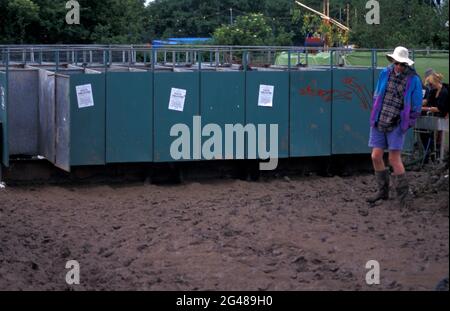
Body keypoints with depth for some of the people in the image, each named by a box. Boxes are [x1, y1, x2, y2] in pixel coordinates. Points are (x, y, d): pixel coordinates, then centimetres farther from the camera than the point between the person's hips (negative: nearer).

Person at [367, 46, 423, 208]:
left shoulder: (413, 80, -8)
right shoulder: (385, 73, 3)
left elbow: (416, 106, -1)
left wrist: (407, 124, -3)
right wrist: (375, 114, 12)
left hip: (397, 125, -4)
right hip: (379, 122, 4)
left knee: (394, 159, -8)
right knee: (376, 156, 3)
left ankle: (403, 194, 4)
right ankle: (382, 191, 18)